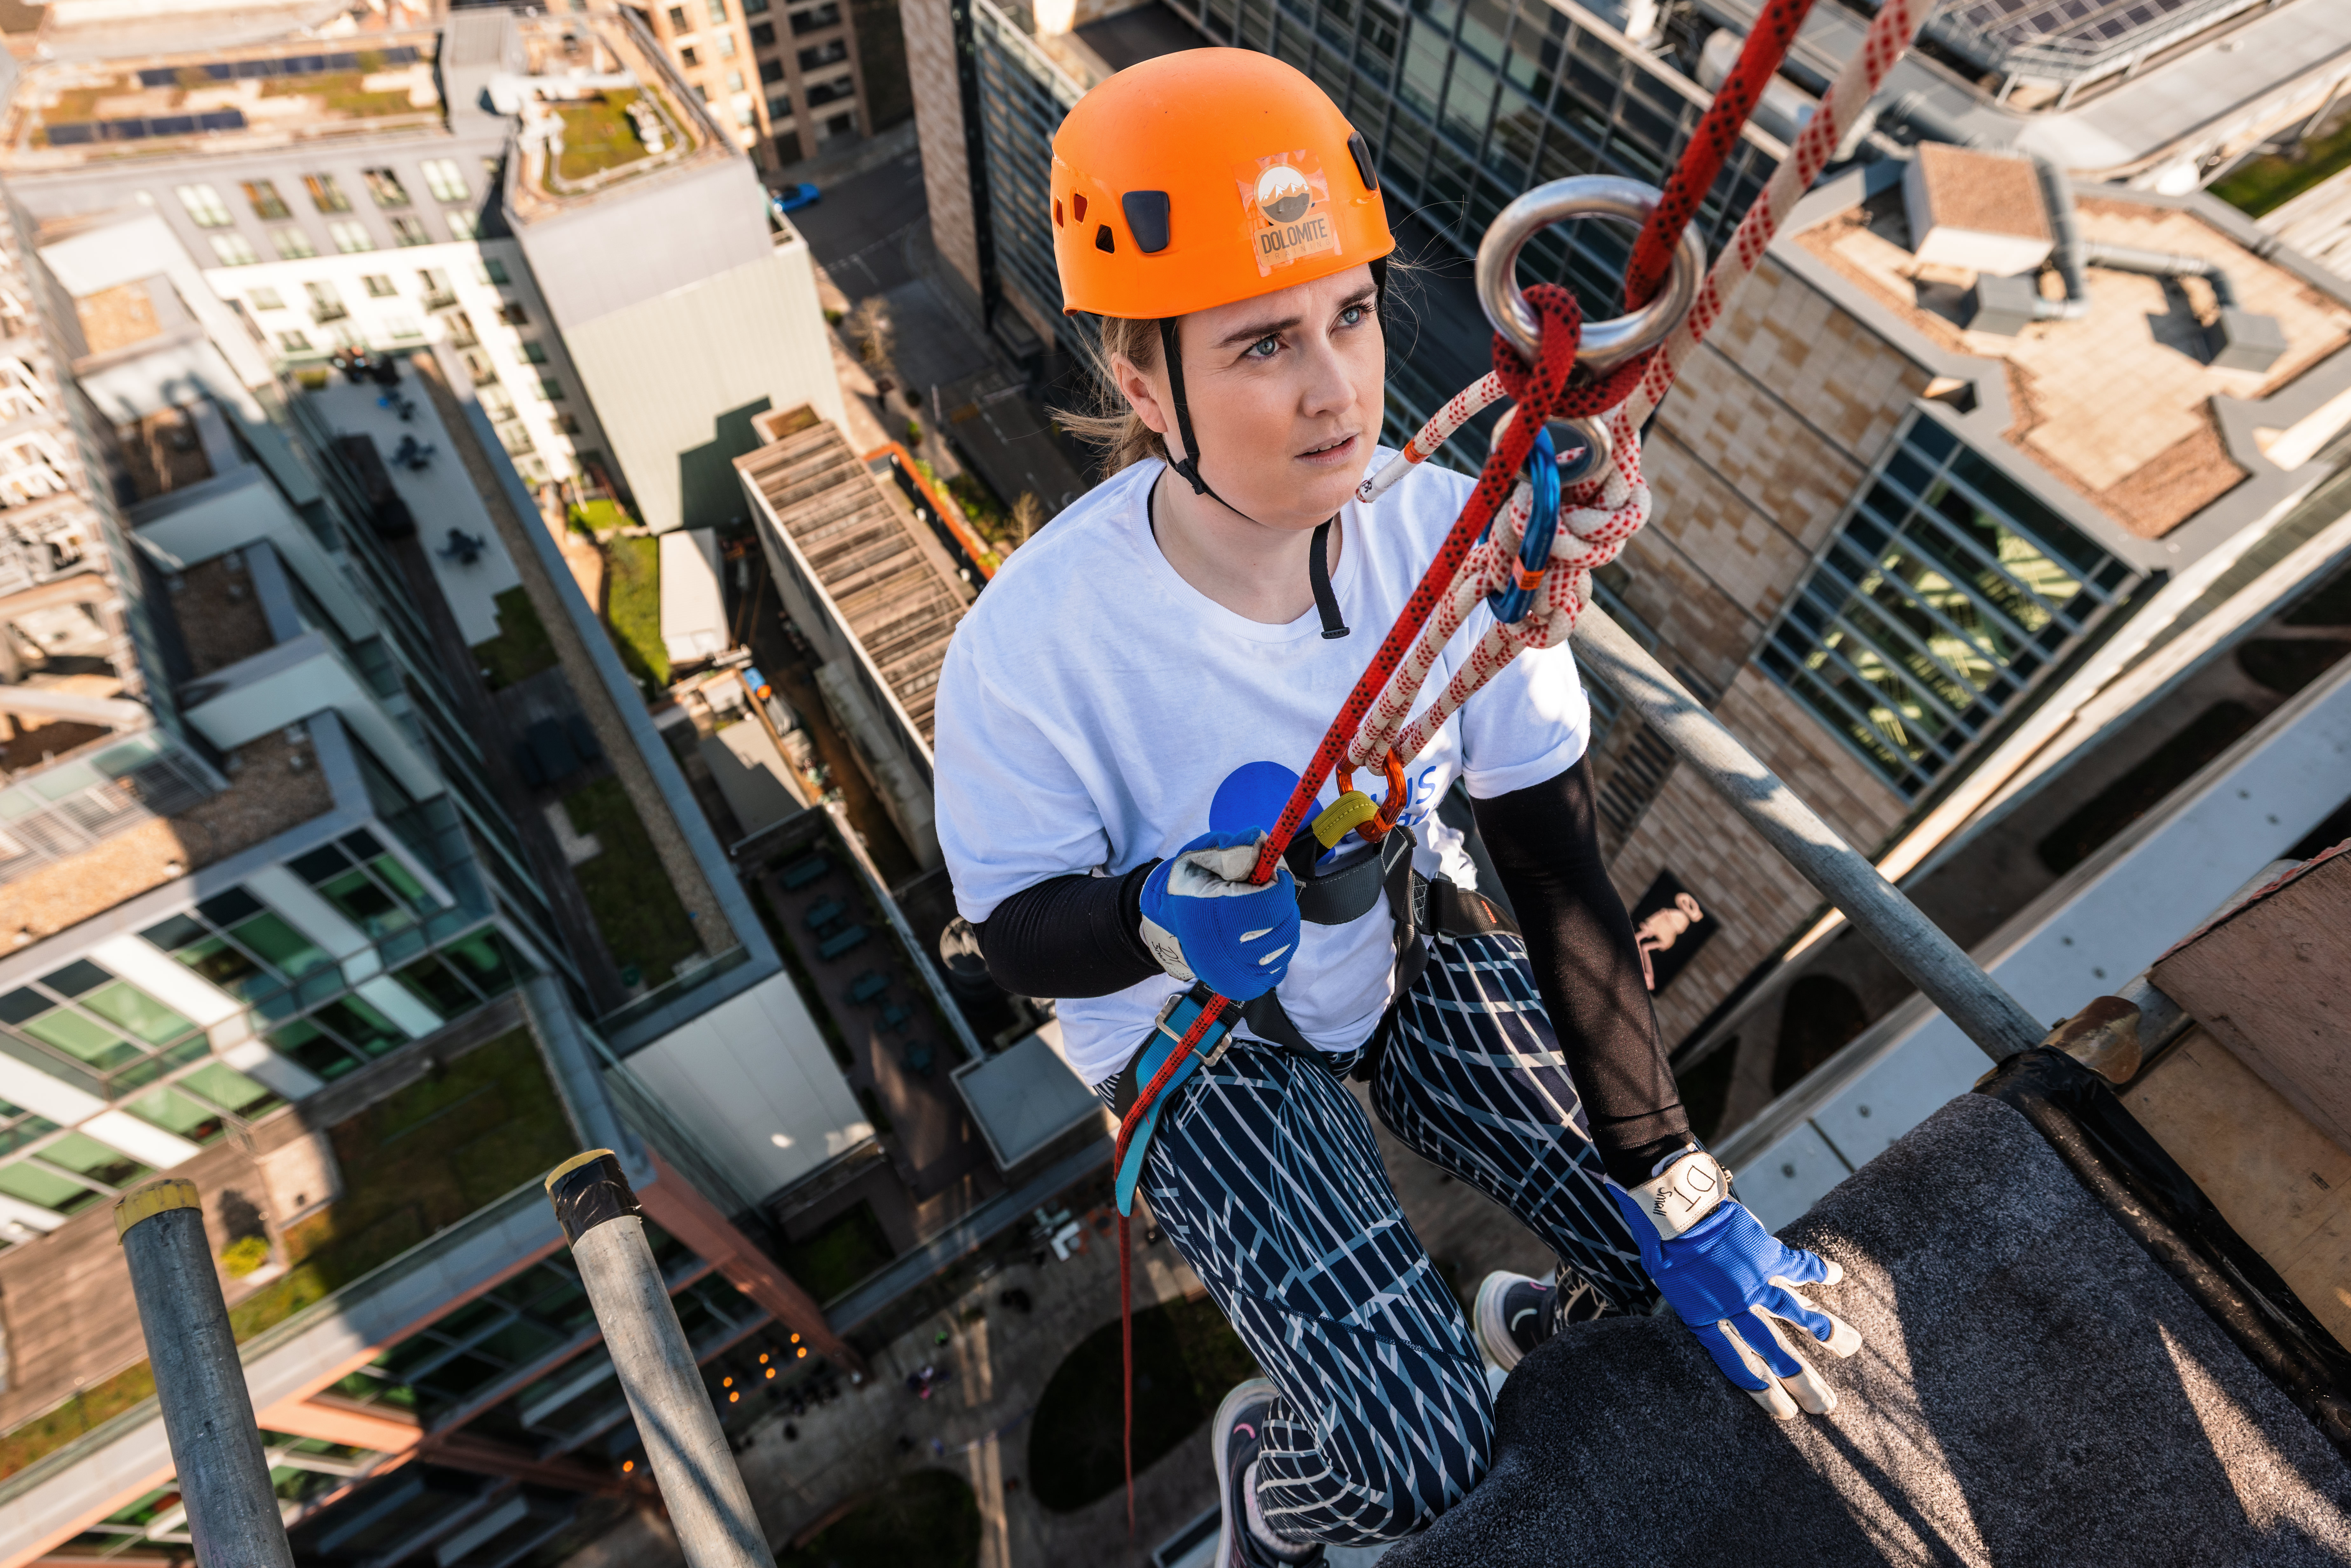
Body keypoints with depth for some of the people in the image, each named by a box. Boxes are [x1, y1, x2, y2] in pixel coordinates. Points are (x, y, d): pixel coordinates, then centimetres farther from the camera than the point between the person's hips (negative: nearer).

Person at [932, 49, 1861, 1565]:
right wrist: (1160, 920, -39)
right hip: (1200, 1038, -3)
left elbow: (1556, 865, -16)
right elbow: (1020, 927, -15)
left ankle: (1532, 1322, 35)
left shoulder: (1452, 540, -21)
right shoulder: (1033, 649, -30)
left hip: (1416, 943, 4)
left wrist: (1673, 1186, -15)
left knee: (1687, 1231, -3)